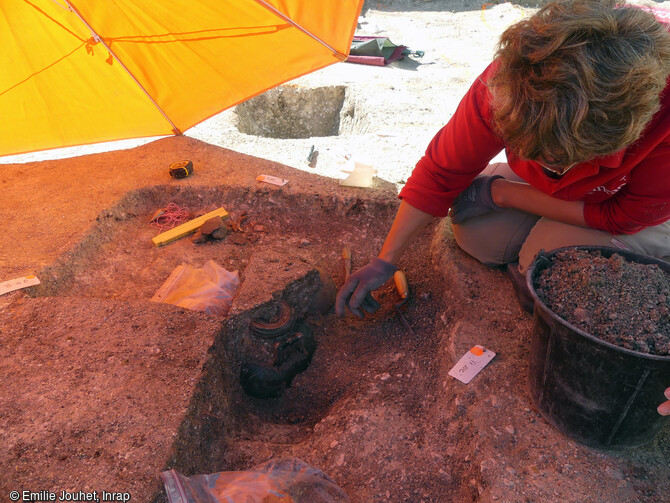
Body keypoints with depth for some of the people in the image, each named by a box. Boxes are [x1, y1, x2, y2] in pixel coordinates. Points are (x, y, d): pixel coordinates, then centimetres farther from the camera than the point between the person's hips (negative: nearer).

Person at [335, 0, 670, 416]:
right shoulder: (504, 86, -34)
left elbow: (624, 217, -30)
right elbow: (441, 171, -21)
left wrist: (501, 193, -27)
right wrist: (385, 262, -20)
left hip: (636, 213, -3)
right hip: (548, 192, 4)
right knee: (475, 230, -18)